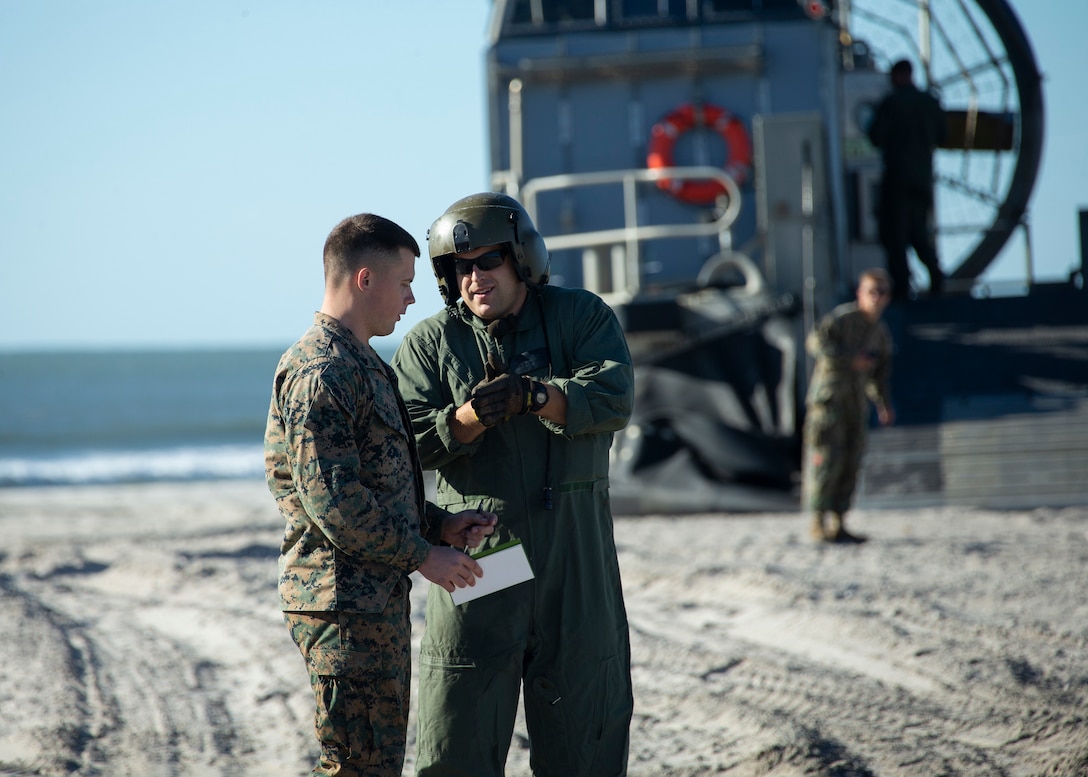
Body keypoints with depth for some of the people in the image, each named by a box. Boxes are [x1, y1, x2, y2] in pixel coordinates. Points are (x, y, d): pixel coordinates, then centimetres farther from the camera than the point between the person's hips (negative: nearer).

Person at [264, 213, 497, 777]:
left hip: (380, 601, 10)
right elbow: (331, 499, -21)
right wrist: (423, 555, -15)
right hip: (343, 603, -10)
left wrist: (438, 524, 11)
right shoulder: (320, 371, -15)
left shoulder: (361, 365, 19)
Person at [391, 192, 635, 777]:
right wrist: (472, 416, -22)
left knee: (583, 730, 9)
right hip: (473, 549, 0)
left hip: (575, 552, 0)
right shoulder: (430, 343, 5)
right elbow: (411, 440, -5)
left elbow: (612, 400, -12)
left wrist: (533, 394, -25)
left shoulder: (582, 317, 4)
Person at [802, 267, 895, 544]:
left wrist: (884, 404, 11)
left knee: (850, 463, 6)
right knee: (827, 459, -10)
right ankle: (818, 524, -8)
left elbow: (879, 374, 23)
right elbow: (815, 341, -21)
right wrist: (850, 359, -24)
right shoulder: (843, 317, -9)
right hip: (829, 397, -8)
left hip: (856, 403, 8)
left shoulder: (881, 332, 15)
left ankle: (838, 525, 11)